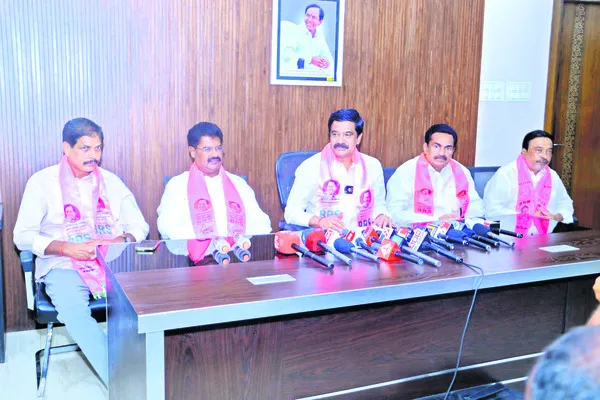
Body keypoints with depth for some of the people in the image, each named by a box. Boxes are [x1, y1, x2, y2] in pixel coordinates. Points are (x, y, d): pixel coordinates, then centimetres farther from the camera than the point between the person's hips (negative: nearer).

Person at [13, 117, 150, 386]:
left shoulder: (111, 181, 13)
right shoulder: (42, 182, 4)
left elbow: (139, 227, 12)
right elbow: (23, 236, 0)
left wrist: (122, 241, -11)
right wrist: (65, 247, -16)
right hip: (63, 266, -2)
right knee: (72, 310, -35)